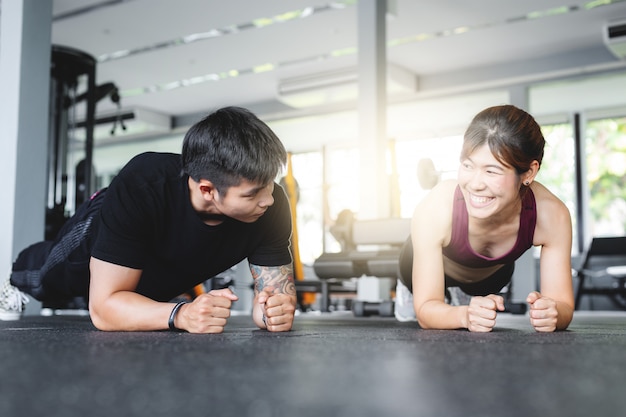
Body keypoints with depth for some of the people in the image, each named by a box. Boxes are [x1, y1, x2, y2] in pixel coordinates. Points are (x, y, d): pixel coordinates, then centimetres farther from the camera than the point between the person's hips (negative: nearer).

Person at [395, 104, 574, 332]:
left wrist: (551, 312, -59)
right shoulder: (434, 209, -46)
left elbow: (563, 305, -34)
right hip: (432, 269, -2)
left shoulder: (552, 215, -41)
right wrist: (465, 315, -63)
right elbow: (426, 308, -40)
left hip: (492, 275, 2)